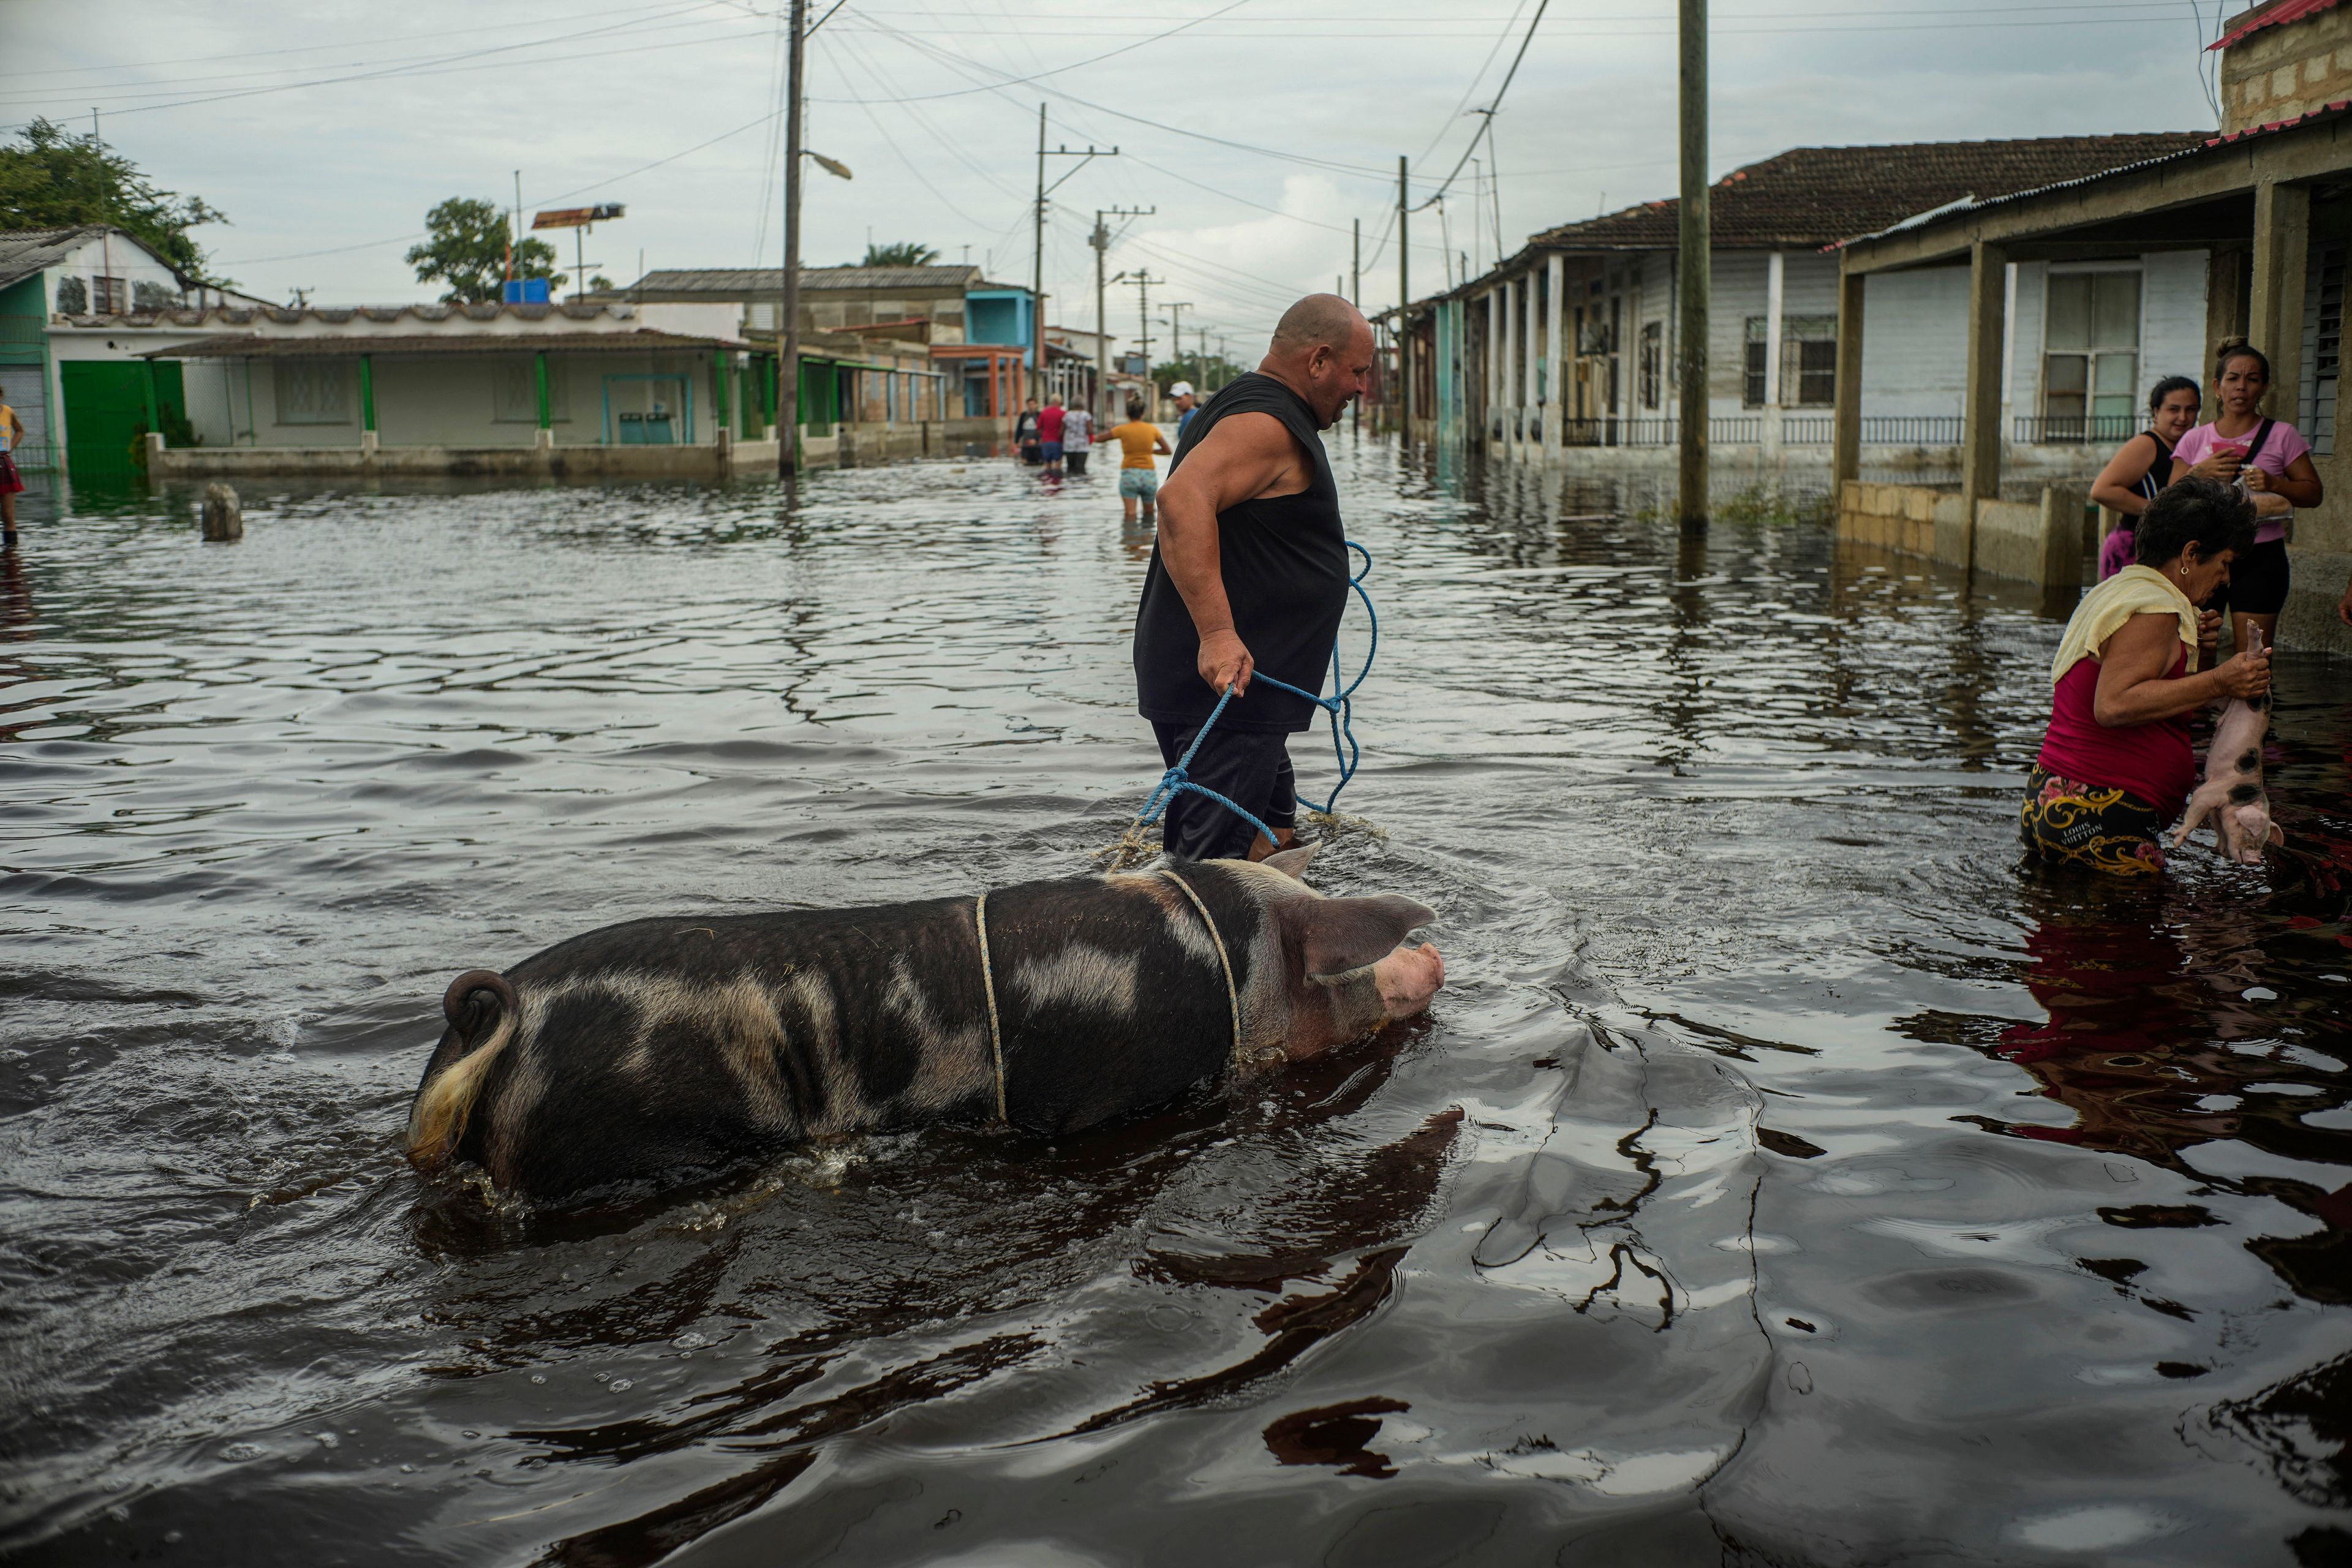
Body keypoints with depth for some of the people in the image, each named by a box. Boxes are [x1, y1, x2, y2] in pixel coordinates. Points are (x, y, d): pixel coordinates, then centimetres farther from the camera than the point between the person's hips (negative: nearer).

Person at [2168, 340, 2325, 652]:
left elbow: (2314, 492, 6)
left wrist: (2273, 484, -12)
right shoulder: (2195, 440, 10)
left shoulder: (2282, 436, 5)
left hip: (2260, 558, -1)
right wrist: (2200, 473, -12)